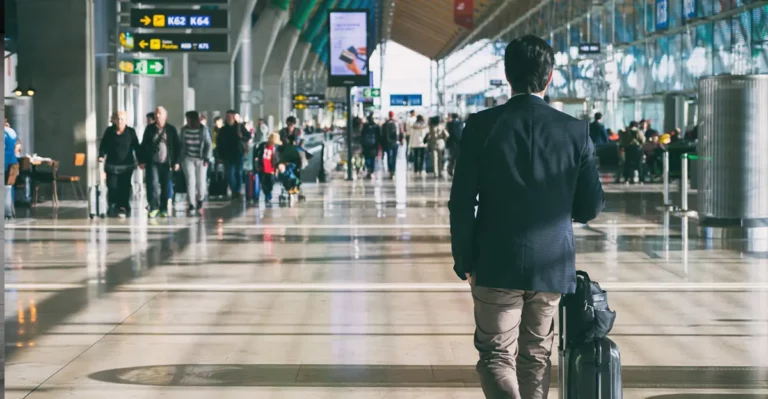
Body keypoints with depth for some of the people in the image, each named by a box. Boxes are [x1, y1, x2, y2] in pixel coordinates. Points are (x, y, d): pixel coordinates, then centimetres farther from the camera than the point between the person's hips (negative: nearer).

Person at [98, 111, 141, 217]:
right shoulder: (109, 131, 4)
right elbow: (103, 145, 6)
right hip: (112, 165, 0)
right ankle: (112, 209, 3)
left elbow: (136, 147, 4)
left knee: (125, 188, -4)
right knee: (112, 187, -4)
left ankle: (123, 209, 1)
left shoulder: (131, 132, 2)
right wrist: (101, 156, -10)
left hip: (127, 165, 0)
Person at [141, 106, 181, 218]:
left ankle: (164, 209, 13)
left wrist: (176, 162, -1)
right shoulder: (150, 129, 7)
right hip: (152, 162, 0)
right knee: (153, 184, -13)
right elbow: (144, 145, 10)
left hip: (166, 163, 0)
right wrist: (143, 160, 3)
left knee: (165, 187, 4)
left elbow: (177, 146, 5)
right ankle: (154, 207, -11)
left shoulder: (171, 129, 4)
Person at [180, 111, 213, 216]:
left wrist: (206, 159, -8)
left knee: (201, 182, 0)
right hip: (188, 159, 1)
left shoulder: (203, 130, -4)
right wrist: (181, 159, 4)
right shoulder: (184, 129, 1)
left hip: (201, 160, -1)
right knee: (190, 182, -9)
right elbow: (182, 144, 8)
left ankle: (199, 203, 25)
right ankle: (191, 206, -7)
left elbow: (208, 145, -1)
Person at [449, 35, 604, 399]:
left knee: (496, 357, 5)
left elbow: (462, 202, -8)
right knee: (535, 358, 16)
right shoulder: (575, 131, -4)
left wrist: (464, 262, 3)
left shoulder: (481, 125, -8)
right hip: (552, 266, 2)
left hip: (496, 264, -2)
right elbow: (590, 207, 1)